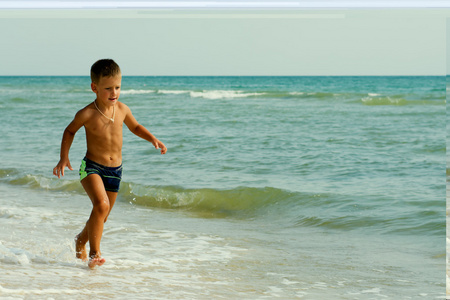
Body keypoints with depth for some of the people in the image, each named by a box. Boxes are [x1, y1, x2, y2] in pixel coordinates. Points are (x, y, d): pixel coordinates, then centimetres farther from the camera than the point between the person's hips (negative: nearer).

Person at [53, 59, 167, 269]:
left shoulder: (122, 110, -1)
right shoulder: (87, 114, -13)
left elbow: (135, 127, 19)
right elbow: (70, 131, 5)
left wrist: (153, 139, 4)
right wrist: (64, 157, -1)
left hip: (115, 170, 5)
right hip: (91, 167, -5)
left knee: (102, 216, 14)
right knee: (101, 205, -30)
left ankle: (81, 240, 43)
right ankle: (94, 253, -21)